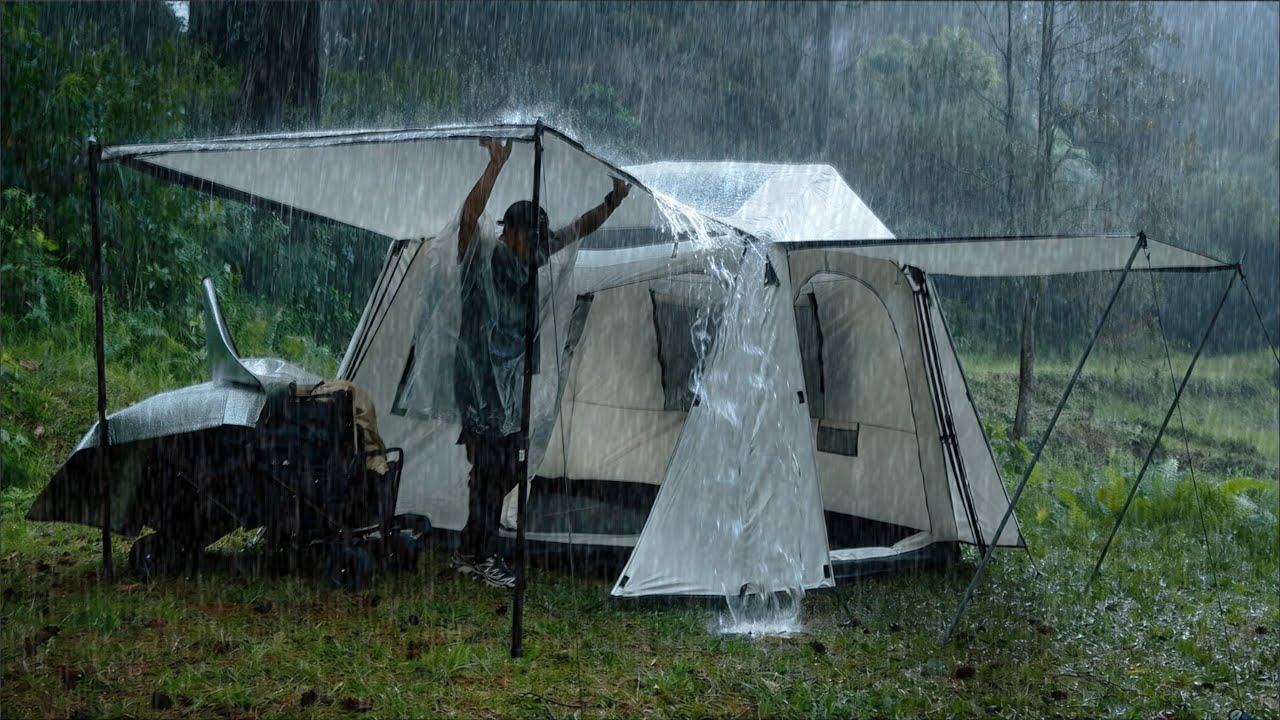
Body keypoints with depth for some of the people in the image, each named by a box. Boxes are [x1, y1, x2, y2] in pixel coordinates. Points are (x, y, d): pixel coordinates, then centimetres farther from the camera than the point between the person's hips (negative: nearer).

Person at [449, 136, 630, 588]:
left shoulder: (533, 255, 9)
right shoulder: (481, 253, -10)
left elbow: (579, 229, 14)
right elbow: (470, 215, -29)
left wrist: (613, 200, -1)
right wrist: (496, 165, -39)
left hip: (513, 382, 8)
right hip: (481, 379, -8)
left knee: (502, 471, 10)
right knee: (489, 469, -7)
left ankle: (469, 554, 19)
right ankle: (484, 557, 1)